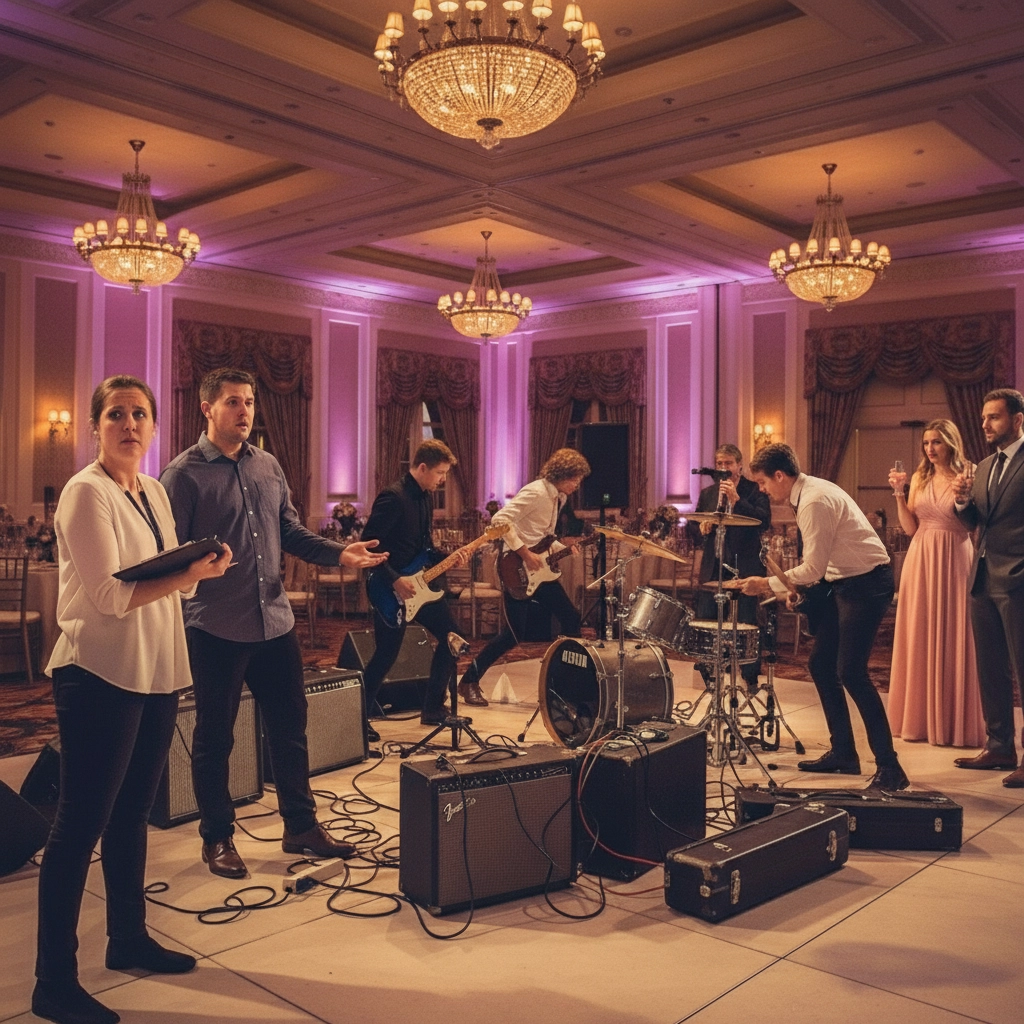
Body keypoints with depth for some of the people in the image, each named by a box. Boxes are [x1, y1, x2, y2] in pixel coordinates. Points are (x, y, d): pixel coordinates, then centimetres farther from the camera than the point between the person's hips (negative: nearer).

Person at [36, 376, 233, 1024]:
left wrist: (203, 566, -5)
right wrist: (191, 575, -24)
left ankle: (129, 939, 32)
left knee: (133, 813, 17)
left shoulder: (154, 492, 12)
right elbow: (111, 595, -17)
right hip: (101, 675, -8)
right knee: (81, 824, -1)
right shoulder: (87, 493, -11)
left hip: (156, 674, 8)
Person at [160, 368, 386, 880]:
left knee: (290, 728, 13)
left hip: (275, 622, 6)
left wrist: (338, 553, 1)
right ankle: (217, 837, 25)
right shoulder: (184, 474, -7)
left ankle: (301, 827, 28)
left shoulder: (268, 466, 11)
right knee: (214, 736, 8)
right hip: (215, 629, -5)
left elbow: (290, 532, 15)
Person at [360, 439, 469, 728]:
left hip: (419, 584, 9)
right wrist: (394, 580, -23)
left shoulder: (426, 496, 8)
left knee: (451, 637, 8)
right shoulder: (393, 497, -20)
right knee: (386, 656, -2)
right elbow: (368, 544, -22)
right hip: (392, 589, -9)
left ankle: (433, 709, 20)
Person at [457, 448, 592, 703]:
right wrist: (524, 553, -26)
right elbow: (500, 519, -27)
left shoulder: (558, 498, 12)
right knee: (515, 633, -8)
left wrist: (562, 546, 2)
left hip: (540, 570, 9)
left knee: (571, 618, 7)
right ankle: (469, 682, 6)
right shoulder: (536, 492, -17)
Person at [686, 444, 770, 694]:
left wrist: (737, 499, -23)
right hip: (713, 568, 4)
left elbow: (764, 522, -16)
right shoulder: (707, 493, 14)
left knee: (747, 623, -2)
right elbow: (693, 524, 16)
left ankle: (751, 678, 11)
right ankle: (708, 674, 18)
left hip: (745, 568, -4)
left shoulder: (754, 490, -1)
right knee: (704, 621, 3)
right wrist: (701, 527, -7)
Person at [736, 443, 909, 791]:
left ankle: (889, 767, -5)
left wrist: (767, 584, -14)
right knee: (820, 664, 11)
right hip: (842, 581, 10)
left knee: (850, 671, -14)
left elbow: (813, 568, -24)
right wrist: (794, 586, 7)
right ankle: (843, 754, 21)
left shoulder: (814, 502, -23)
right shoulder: (807, 491, 8)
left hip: (866, 583, -10)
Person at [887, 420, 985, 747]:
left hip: (953, 562, -4)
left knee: (952, 640, 1)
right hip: (921, 561, 4)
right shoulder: (920, 478, 9)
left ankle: (954, 721, 12)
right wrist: (899, 493, -5)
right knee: (920, 639, 7)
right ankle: (920, 717, 17)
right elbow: (910, 528, 4)